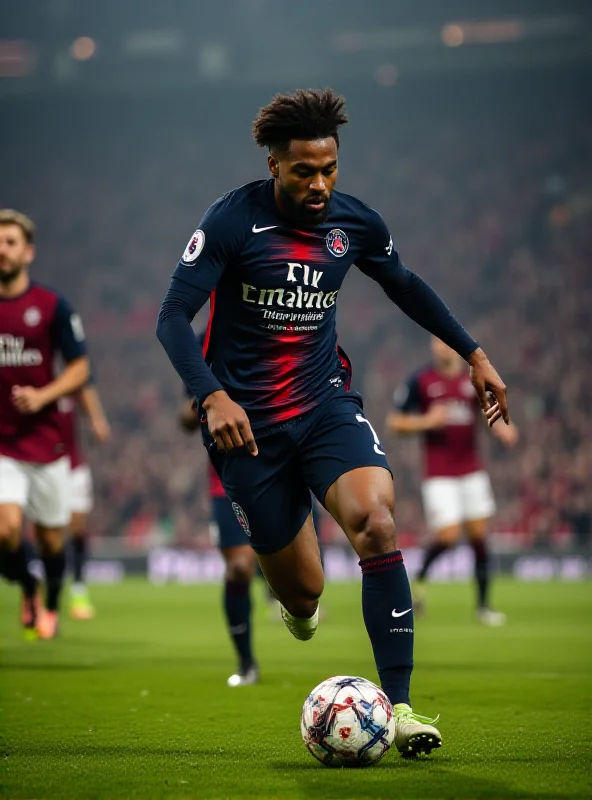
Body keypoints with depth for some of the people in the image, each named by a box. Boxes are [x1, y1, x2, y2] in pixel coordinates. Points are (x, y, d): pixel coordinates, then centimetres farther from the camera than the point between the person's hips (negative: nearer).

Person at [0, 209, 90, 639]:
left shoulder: (52, 305, -3)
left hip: (45, 439, 0)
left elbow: (80, 367, 0)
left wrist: (43, 395, -15)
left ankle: (51, 607, 36)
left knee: (51, 536, 9)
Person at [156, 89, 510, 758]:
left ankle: (397, 704, -23)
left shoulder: (355, 222, 1)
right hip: (248, 421, -2)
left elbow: (404, 285, 21)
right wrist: (212, 397, -29)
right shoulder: (232, 220, -12)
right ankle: (297, 601, 44)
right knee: (303, 590, 1)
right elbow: (172, 318, -15)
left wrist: (473, 354, 20)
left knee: (377, 521, -27)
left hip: (326, 402, 2)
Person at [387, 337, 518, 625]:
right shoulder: (419, 382, -4)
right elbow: (394, 422, -2)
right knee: (448, 535, -13)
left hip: (472, 471, 3)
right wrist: (427, 421, -17)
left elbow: (493, 416, 6)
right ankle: (420, 579, 17)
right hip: (439, 475, -3)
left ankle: (483, 605, 10)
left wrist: (503, 429, -17)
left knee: (479, 534, 2)